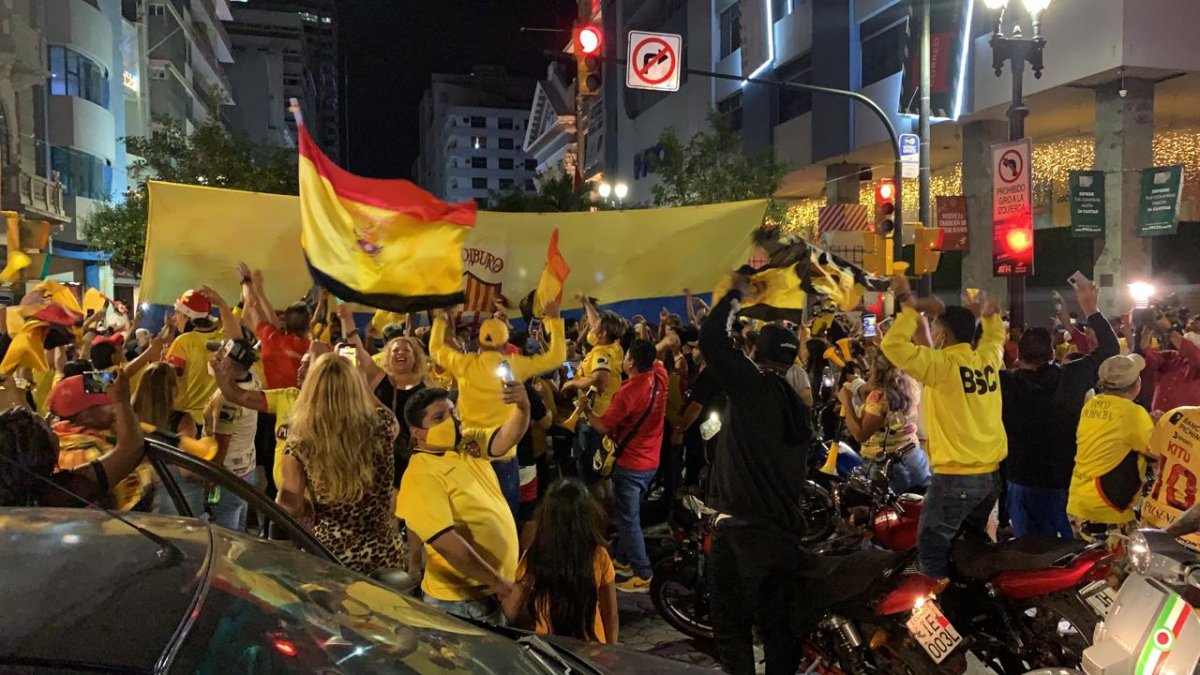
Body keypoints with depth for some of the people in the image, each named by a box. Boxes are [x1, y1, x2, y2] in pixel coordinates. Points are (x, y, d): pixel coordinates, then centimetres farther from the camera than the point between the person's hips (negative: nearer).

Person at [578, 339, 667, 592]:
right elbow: (655, 359, 22)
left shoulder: (629, 391, -25)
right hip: (650, 461, 8)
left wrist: (586, 409, -3)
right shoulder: (659, 377, -4)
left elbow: (603, 427, -18)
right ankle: (624, 559, 35)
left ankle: (643, 575, 3)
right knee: (628, 514, 22)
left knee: (628, 519, 1)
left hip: (631, 464, -8)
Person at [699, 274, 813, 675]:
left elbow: (710, 340, -13)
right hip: (784, 528, 8)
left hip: (741, 527, -7)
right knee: (778, 623, 14)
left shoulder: (751, 386, -11)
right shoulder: (797, 405, 13)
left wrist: (735, 295, 0)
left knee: (732, 621, 1)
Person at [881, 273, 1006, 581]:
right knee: (976, 537, 25)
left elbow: (893, 345, -23)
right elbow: (996, 337, 29)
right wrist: (988, 313, 23)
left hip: (956, 474, -8)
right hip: (992, 471, 8)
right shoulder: (988, 358, 5)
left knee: (932, 544, 1)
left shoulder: (941, 365, -16)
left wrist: (910, 307, -16)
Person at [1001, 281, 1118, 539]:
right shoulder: (1072, 378, -10)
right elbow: (1109, 349, 4)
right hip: (1068, 480, 2)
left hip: (1024, 483, -2)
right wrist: (1091, 309, 12)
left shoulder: (1005, 383, -16)